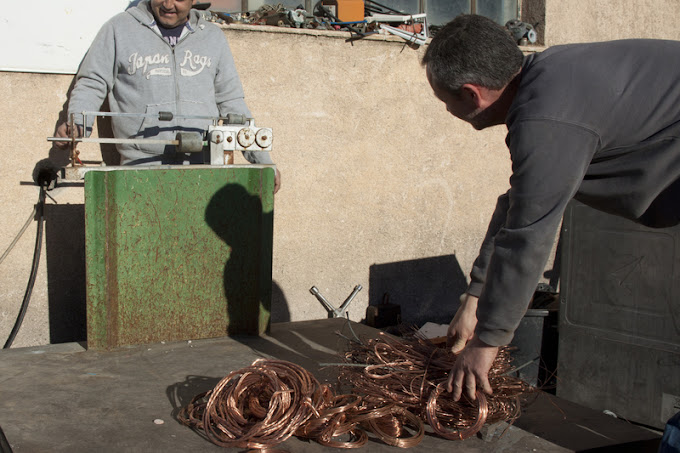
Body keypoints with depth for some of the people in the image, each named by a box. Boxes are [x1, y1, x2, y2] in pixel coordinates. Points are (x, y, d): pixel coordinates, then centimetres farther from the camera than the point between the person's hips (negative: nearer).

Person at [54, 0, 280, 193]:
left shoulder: (213, 37, 17)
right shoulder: (119, 28, 11)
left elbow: (231, 102, 19)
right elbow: (92, 83, 11)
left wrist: (262, 160, 13)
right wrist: (76, 123, -10)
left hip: (205, 168, 2)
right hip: (143, 165, -1)